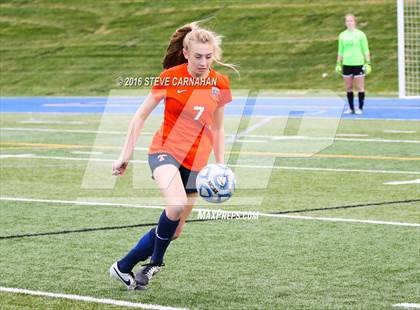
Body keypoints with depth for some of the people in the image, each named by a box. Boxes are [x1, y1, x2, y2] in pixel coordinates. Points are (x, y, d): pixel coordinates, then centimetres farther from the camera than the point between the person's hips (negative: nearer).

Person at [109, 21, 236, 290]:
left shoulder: (219, 83, 2)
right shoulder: (171, 77, -8)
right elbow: (140, 117, -1)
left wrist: (221, 166, 10)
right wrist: (126, 155, -3)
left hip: (196, 162, 5)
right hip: (166, 151, -5)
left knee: (173, 230, 5)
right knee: (176, 205, -33)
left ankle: (124, 267, 22)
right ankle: (155, 262, -10)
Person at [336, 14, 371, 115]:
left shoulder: (360, 34, 0)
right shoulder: (342, 35, 9)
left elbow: (366, 50, 1)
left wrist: (368, 63, -5)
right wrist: (338, 64, 10)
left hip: (358, 64, -3)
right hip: (346, 64, 3)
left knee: (360, 87, -2)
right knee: (348, 87, 5)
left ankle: (360, 108, 3)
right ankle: (351, 108, 12)